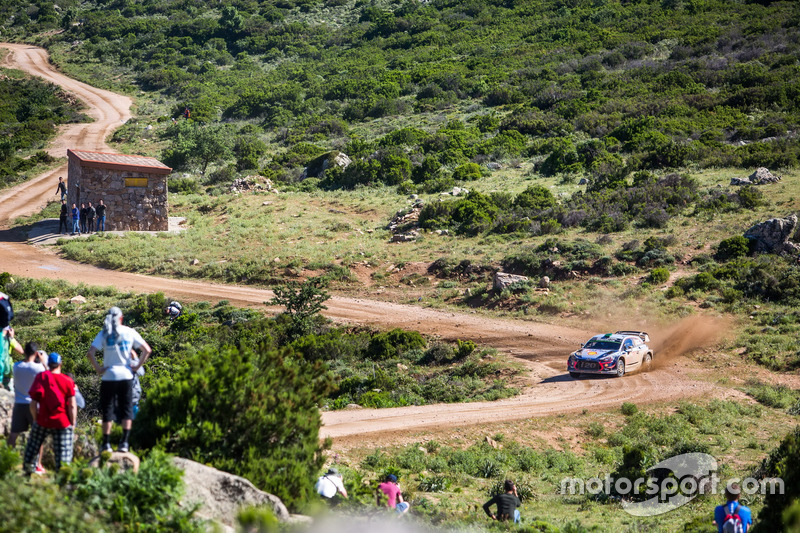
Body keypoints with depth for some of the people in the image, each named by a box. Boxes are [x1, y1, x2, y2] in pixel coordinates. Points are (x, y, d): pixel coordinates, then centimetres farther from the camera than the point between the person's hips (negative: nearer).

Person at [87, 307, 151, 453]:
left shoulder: (104, 334, -1)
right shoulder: (129, 332, 1)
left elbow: (90, 353, -12)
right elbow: (147, 350, -3)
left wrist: (98, 368, -4)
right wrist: (137, 366, 1)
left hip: (109, 376, -1)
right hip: (126, 375, 1)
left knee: (107, 410, 6)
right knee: (126, 410, 8)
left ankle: (106, 444, 4)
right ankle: (124, 442, 0)